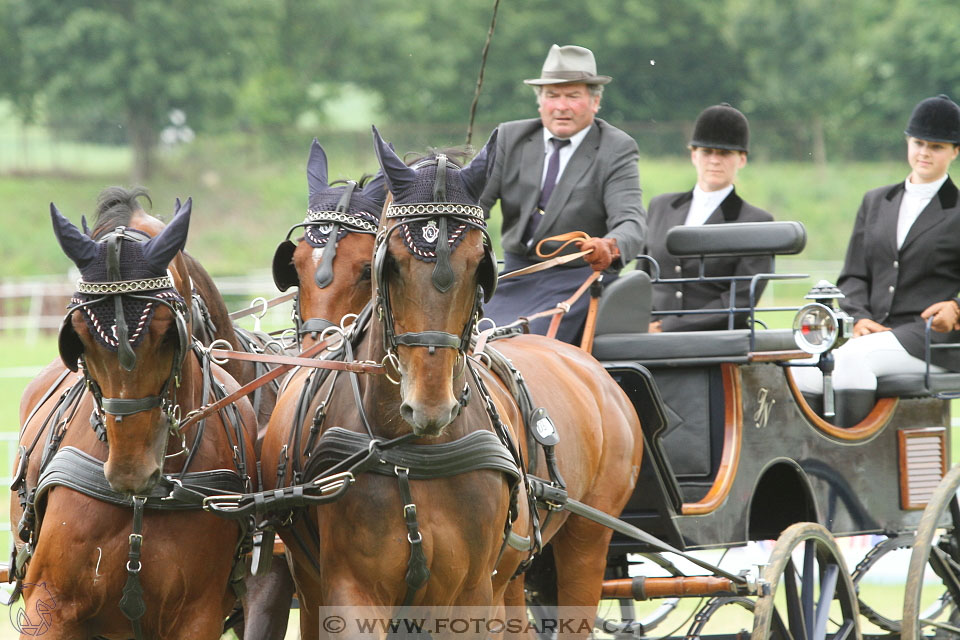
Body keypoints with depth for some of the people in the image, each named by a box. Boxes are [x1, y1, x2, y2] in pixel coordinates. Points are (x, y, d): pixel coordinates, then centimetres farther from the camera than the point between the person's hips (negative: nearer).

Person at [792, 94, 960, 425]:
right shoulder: (875, 202, 22)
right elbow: (853, 276, 16)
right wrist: (860, 318, -3)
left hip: (933, 339, -5)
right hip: (875, 334, 5)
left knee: (852, 357, -33)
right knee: (804, 368, -24)